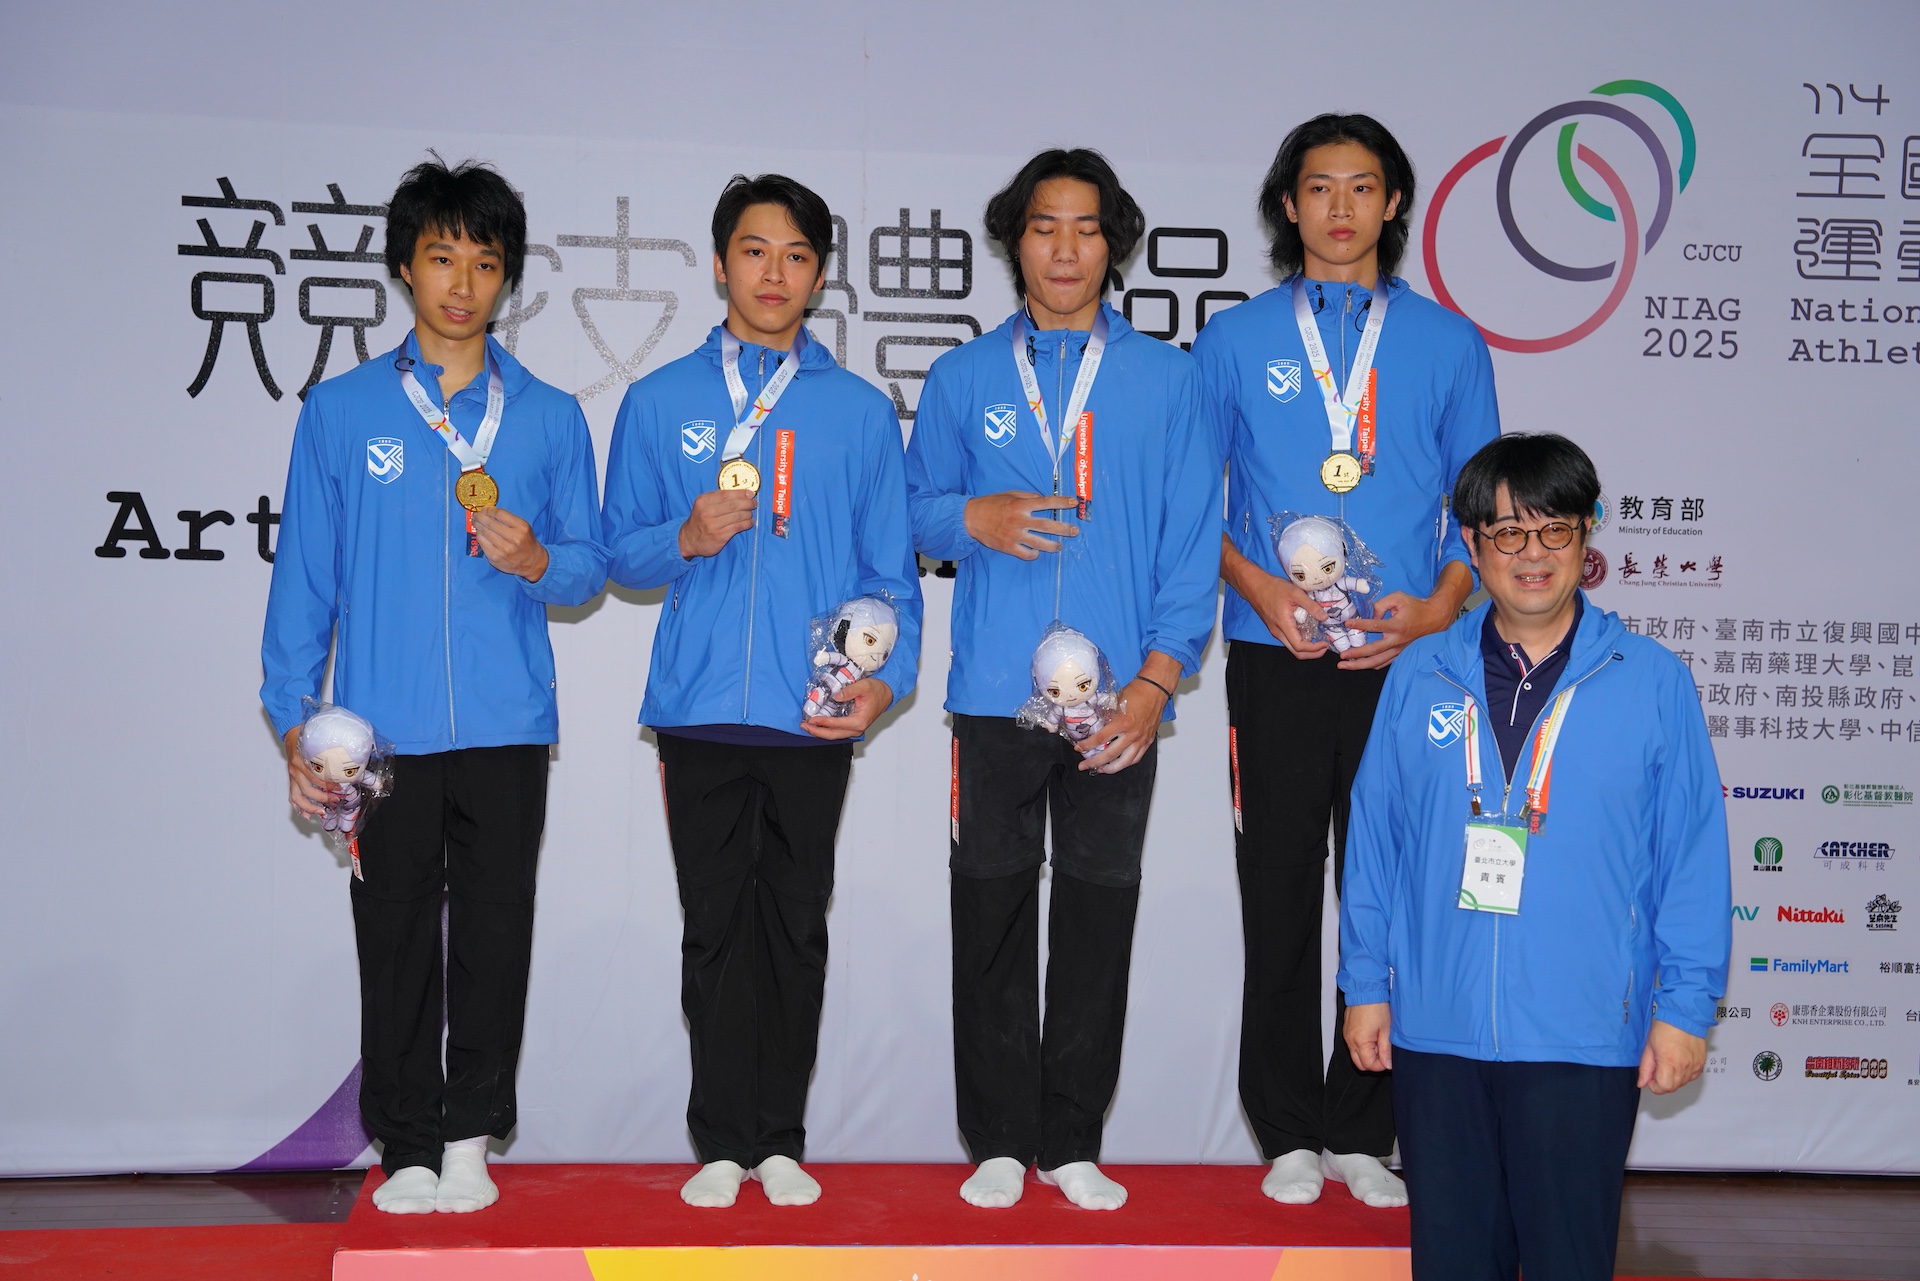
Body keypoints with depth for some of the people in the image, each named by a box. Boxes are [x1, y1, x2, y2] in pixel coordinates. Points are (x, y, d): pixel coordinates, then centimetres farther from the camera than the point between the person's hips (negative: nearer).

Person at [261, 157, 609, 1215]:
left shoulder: (550, 417, 9)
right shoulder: (342, 410, 7)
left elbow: (590, 567, 10)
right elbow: (305, 572, 6)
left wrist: (534, 558, -13)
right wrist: (294, 719, 1)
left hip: (507, 726, 1)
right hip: (382, 728, 0)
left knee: (493, 934, 3)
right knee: (395, 938, 3)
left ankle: (471, 1135, 16)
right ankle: (408, 1147, 14)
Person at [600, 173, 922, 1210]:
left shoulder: (861, 412, 8)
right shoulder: (658, 402, 9)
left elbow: (890, 568, 8)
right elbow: (619, 546, 11)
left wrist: (887, 674, -7)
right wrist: (685, 539, -10)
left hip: (813, 712, 0)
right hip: (699, 706, 0)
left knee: (796, 927, 5)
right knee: (715, 928, 4)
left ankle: (781, 1139, 16)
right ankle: (723, 1142, 13)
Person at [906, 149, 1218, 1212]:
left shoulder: (1165, 379, 6)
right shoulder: (964, 377, 10)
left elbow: (1191, 541, 2)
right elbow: (917, 505, 13)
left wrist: (1156, 682, -7)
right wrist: (974, 520, -10)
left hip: (1117, 700, 0)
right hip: (996, 692, 1)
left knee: (1099, 913, 5)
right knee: (994, 914, 4)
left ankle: (1072, 1143, 16)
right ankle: (999, 1141, 15)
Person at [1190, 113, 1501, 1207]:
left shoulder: (1446, 342, 10)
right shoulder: (1237, 340, 9)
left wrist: (1440, 604, -8)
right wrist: (1258, 586, -10)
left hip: (1407, 654, 0)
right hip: (1277, 660, 0)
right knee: (1281, 893, 3)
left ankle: (1363, 1131, 12)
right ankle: (1291, 1133, 13)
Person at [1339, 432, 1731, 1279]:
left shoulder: (1652, 682, 0)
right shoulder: (1419, 676, 6)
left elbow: (1693, 857, 0)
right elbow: (1373, 837, 9)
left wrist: (1684, 1005, -3)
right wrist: (1365, 984, 6)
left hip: (1585, 1040, -2)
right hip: (1433, 1030, 2)